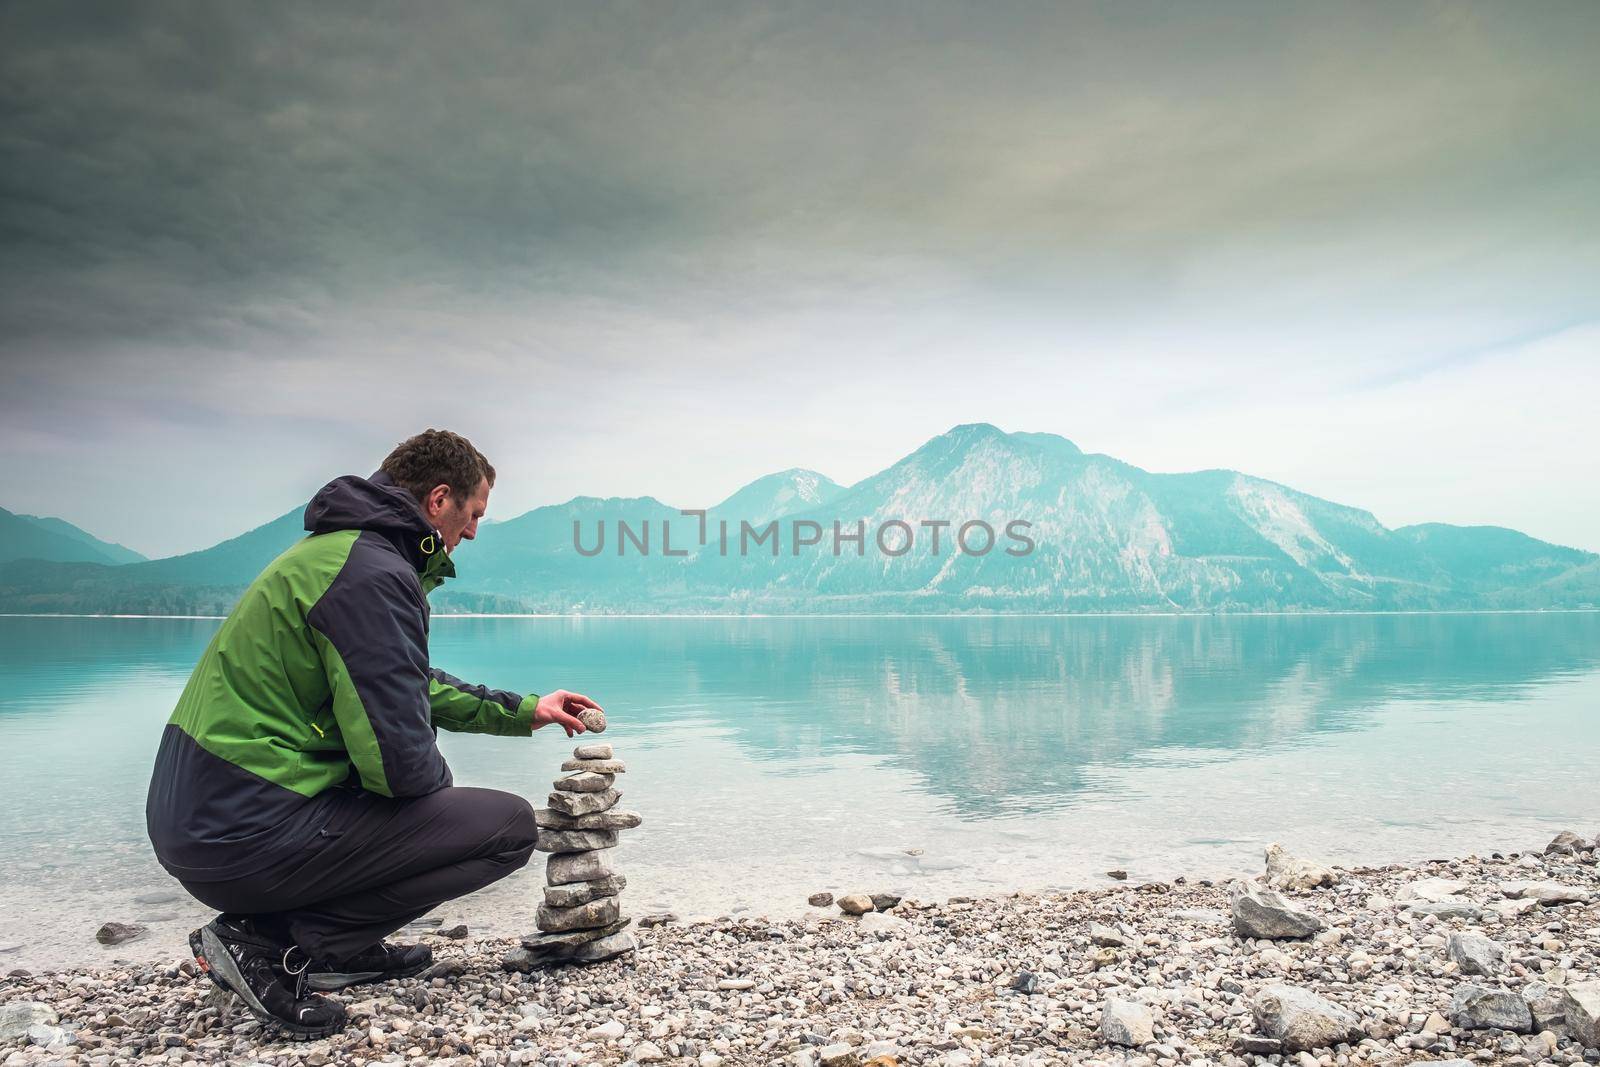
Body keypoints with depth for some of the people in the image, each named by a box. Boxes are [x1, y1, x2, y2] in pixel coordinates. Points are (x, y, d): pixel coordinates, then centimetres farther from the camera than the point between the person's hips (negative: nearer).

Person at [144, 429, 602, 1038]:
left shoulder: (337, 550, 14)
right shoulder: (375, 576, -19)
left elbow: (411, 686, 28)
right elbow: (399, 762, -22)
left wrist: (522, 711, 31)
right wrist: (437, 779, 2)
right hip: (249, 838, -10)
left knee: (431, 781, 28)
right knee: (511, 825, -6)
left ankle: (339, 950, 16)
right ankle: (275, 944, -5)